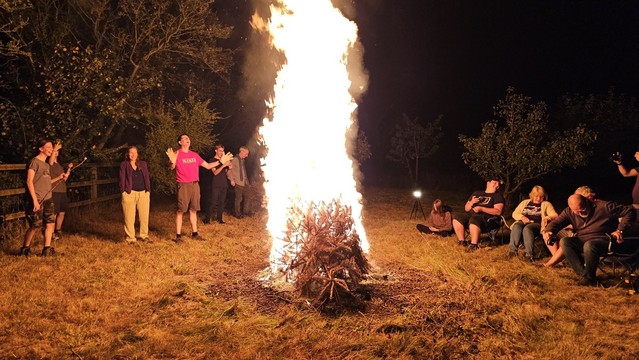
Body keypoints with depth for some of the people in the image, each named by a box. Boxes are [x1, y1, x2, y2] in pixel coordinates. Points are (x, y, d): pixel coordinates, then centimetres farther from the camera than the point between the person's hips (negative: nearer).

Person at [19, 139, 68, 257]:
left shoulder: (47, 165, 16)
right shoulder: (34, 162, -8)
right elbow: (29, 181, -13)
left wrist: (59, 178, 9)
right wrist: (35, 200, -18)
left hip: (48, 199, 8)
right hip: (37, 200, -8)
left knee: (50, 223, 3)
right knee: (35, 226, -3)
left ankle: (47, 249, 8)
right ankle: (25, 249, 14)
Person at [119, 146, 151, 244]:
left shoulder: (143, 164, 16)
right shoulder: (124, 164, 8)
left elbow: (147, 177, 15)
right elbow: (122, 179, 3)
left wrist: (148, 190, 6)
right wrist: (123, 192, -6)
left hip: (143, 193, 3)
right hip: (129, 193, -3)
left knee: (144, 215, 6)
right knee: (129, 217, -3)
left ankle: (144, 234, 20)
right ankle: (130, 237, 4)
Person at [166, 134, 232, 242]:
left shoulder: (194, 155, 13)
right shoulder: (177, 154, -5)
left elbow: (207, 166, 17)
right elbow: (172, 167, -22)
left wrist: (220, 161, 9)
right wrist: (173, 161, -44)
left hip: (195, 185, 6)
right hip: (183, 185, -6)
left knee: (193, 210, 12)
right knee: (180, 210, -4)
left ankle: (194, 233, 21)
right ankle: (178, 236, 1)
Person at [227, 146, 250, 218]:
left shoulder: (243, 160, 13)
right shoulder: (235, 159, -9)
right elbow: (229, 170, -10)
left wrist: (246, 179, 11)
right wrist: (232, 180, -14)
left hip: (244, 182, 7)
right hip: (238, 182, -7)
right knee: (239, 198, 0)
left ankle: (245, 211, 18)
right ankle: (237, 214, 11)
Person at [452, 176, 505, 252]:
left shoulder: (498, 196, 8)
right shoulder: (477, 193, 22)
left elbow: (498, 211, -9)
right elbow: (466, 209, 21)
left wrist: (481, 208, -15)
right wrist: (471, 202, -2)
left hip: (487, 219, -6)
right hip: (471, 215, 6)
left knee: (474, 220, -38)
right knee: (456, 217, -18)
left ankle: (474, 245, -32)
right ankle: (462, 242, -15)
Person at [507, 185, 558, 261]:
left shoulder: (546, 204, 17)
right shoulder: (525, 202, 25)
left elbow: (555, 216, 5)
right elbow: (514, 214, 19)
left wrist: (548, 217, -19)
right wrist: (522, 217, -4)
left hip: (537, 224, -3)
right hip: (523, 222, 3)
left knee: (527, 228, -37)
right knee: (516, 226, -34)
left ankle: (529, 254, -44)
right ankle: (512, 250, -41)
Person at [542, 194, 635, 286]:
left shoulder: (604, 206, -9)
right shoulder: (569, 212, 2)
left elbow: (629, 211, -7)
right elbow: (556, 222, -2)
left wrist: (620, 230, -15)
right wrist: (547, 230, -26)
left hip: (602, 240, -5)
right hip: (581, 241, 5)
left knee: (589, 245, -39)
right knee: (564, 241, -24)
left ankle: (588, 277, -21)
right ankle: (582, 273, -26)